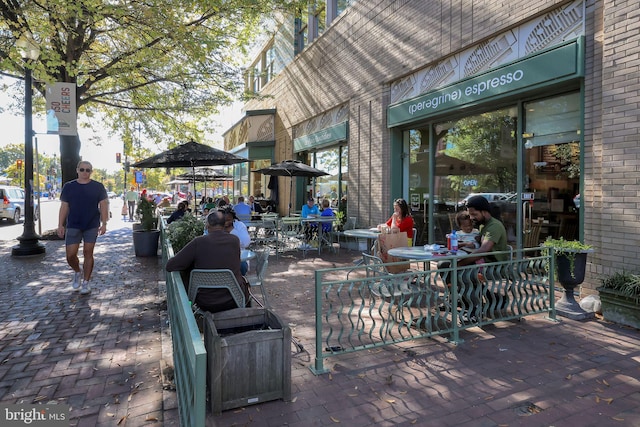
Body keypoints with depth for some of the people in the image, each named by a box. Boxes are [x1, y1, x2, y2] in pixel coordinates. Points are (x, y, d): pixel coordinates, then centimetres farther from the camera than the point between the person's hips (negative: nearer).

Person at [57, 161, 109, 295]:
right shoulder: (69, 187, 6)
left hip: (92, 226, -1)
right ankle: (77, 272, 28)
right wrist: (60, 225, 1)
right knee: (70, 255, -3)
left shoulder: (98, 187, 2)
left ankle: (86, 282, 13)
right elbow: (64, 207, 6)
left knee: (88, 253, 1)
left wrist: (104, 224, -6)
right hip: (73, 226, 1)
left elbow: (103, 206, 1)